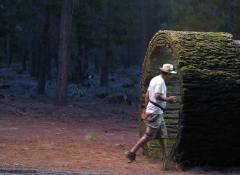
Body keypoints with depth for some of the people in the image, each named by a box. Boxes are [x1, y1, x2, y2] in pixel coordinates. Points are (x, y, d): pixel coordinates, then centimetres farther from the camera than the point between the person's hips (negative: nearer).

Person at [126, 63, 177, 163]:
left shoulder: (154, 79, 14)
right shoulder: (160, 81, -16)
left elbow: (147, 95, 17)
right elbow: (157, 96, -27)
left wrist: (146, 109, 21)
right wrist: (168, 99, -13)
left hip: (158, 113, 10)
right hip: (155, 113, -10)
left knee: (162, 135, 13)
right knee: (148, 136, -6)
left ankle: (165, 156, 18)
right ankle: (131, 153, -2)